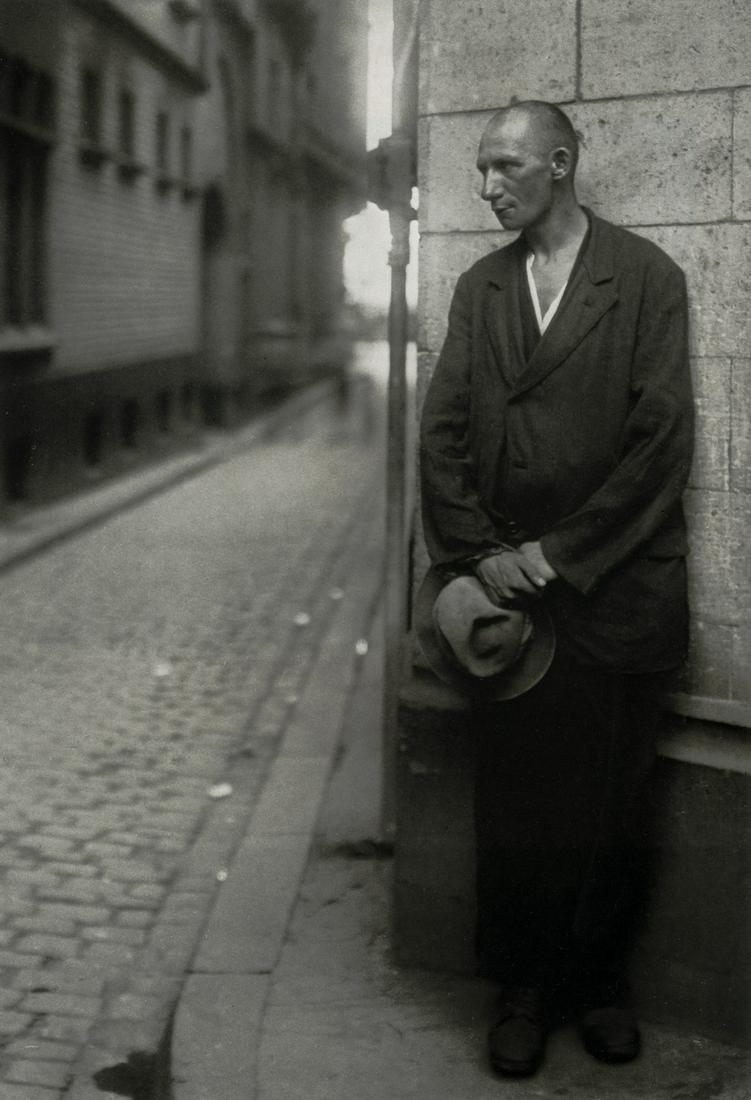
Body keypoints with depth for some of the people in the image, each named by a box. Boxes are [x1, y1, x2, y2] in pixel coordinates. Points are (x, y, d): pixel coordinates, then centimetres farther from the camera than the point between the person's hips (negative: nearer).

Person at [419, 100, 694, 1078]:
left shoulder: (646, 277, -2)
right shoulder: (479, 288, 11)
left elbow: (661, 436, -9)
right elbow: (443, 433, 6)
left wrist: (561, 553, -12)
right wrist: (479, 556, -6)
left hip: (615, 594, -3)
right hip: (506, 592, 3)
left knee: (611, 806, 6)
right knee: (513, 803, 7)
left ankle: (599, 980, 24)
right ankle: (522, 989, 21)